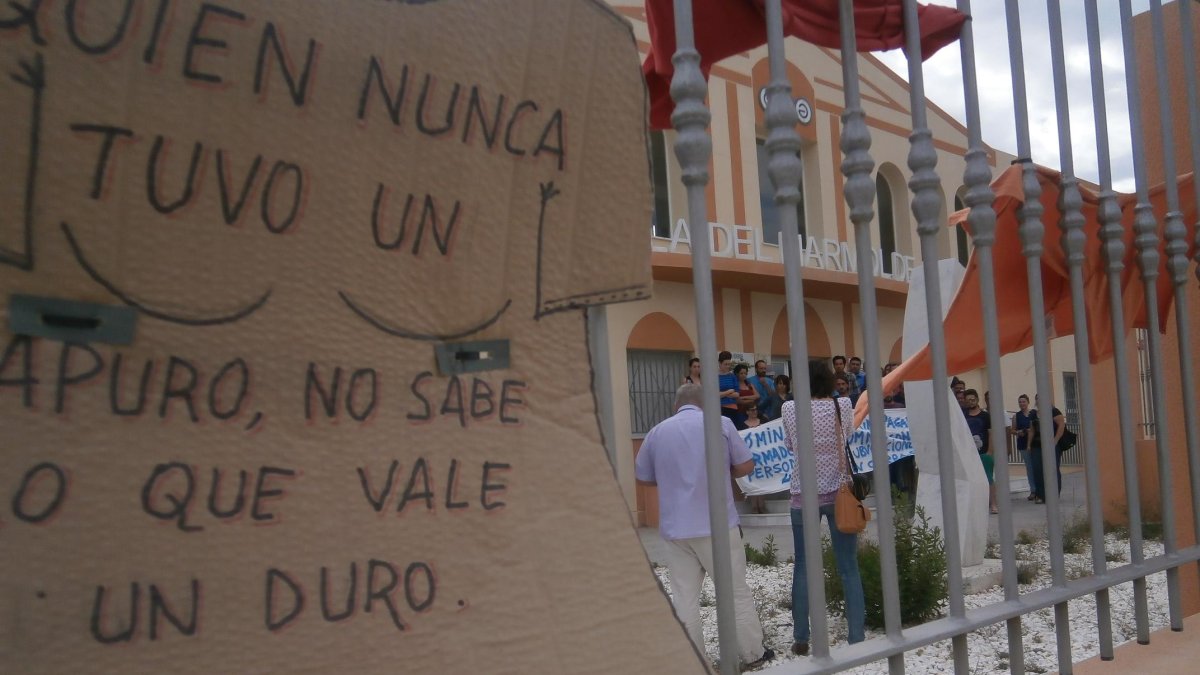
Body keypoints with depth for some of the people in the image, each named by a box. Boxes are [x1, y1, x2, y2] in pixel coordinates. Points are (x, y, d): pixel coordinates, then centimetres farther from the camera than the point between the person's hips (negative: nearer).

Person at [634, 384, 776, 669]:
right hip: (718, 525, -2)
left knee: (684, 597, 6)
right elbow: (746, 466, 2)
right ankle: (753, 653, 20)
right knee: (737, 591, 10)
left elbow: (643, 477, 14)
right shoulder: (720, 423, -2)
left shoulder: (657, 432, 5)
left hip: (676, 528, 2)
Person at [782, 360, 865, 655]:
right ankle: (857, 637, 5)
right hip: (839, 492, 0)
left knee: (803, 567, 7)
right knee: (848, 568, 4)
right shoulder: (843, 406, -4)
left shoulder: (790, 409, -6)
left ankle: (801, 639, 10)